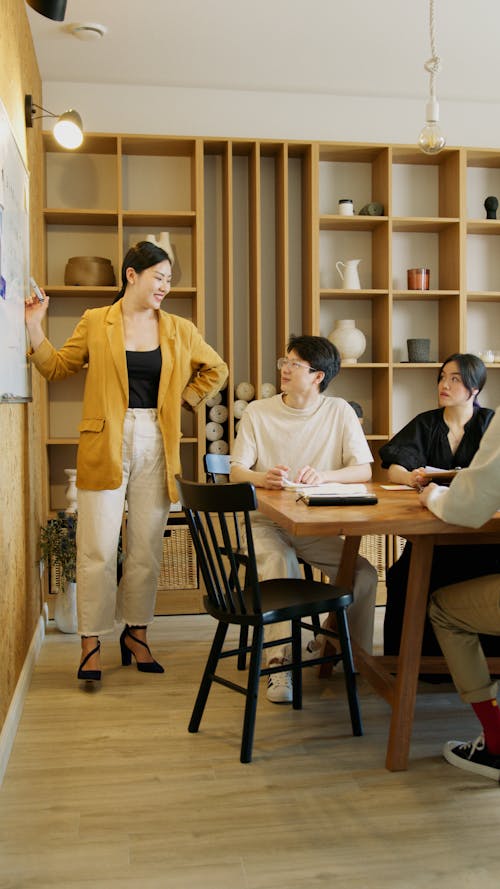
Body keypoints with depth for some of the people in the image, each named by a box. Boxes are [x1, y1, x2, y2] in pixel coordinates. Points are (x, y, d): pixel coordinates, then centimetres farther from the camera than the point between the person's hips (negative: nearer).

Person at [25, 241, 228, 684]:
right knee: (99, 547, -4)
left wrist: (184, 400, 10)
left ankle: (137, 632, 22)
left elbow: (216, 370, 21)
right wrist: (35, 327, -3)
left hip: (156, 445, 3)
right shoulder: (95, 323, 5)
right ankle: (92, 641, 7)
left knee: (148, 546, 7)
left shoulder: (180, 330, 10)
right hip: (106, 444, -2)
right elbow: (56, 367, 9)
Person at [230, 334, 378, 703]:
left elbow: (364, 470, -8)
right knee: (278, 561, -33)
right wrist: (262, 477, -29)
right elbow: (236, 471, -5)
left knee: (364, 573, -19)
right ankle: (282, 663, -24)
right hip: (266, 521, -1)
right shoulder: (257, 412, 1)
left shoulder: (339, 412, 1)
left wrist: (323, 475, -28)